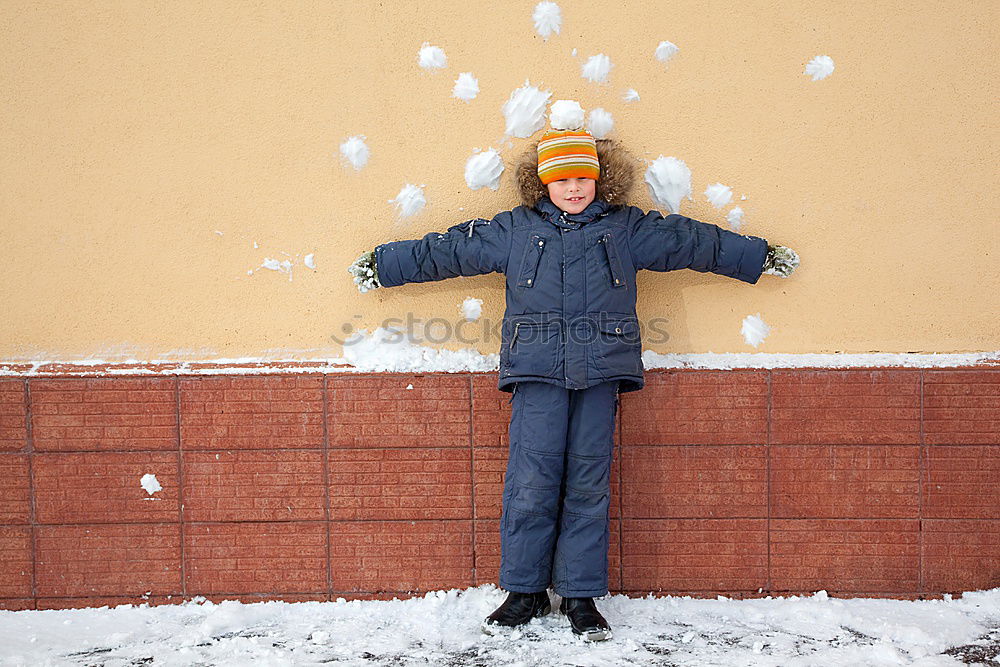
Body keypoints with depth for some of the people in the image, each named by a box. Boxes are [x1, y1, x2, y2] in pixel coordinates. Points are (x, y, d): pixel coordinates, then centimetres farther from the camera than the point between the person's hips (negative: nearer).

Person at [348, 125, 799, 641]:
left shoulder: (627, 228, 13)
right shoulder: (513, 230, 12)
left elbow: (696, 242, 20)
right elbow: (446, 250, 17)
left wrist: (762, 256, 24)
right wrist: (382, 265, 19)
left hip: (599, 370, 1)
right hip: (537, 371, 0)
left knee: (589, 485, 1)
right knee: (531, 483, -6)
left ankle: (581, 596, 12)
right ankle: (524, 592, 9)